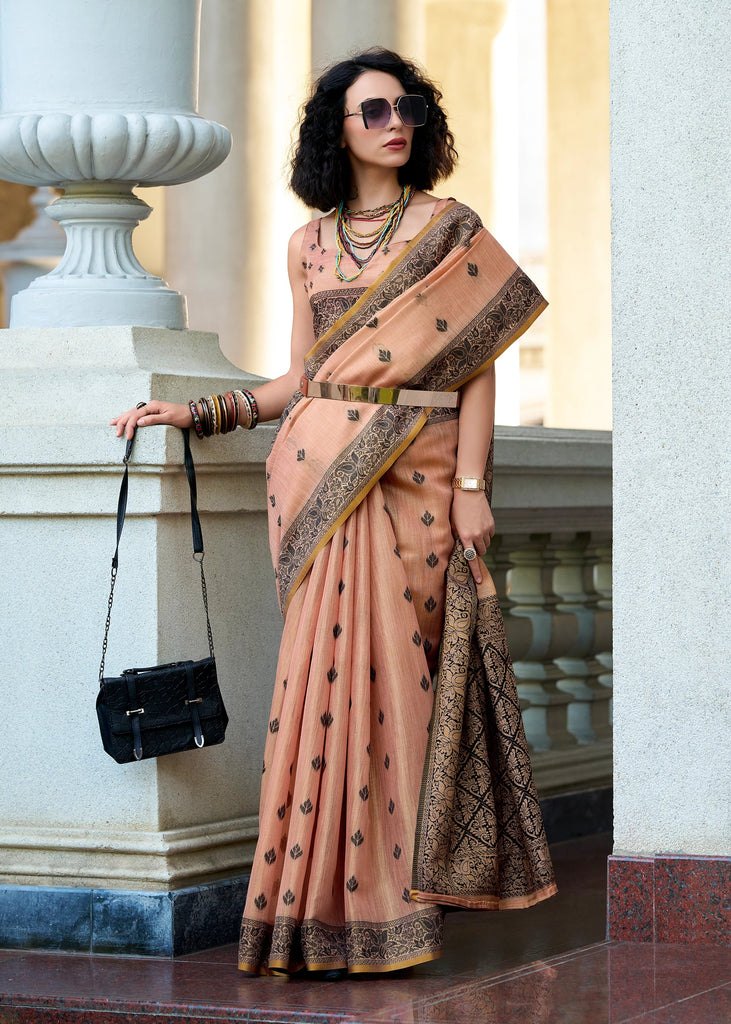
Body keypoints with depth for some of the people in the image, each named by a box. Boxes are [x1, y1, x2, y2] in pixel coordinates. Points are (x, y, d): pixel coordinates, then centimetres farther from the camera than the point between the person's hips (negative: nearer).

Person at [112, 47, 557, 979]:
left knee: (387, 665, -7)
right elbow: (302, 377, 15)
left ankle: (383, 890, 0)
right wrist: (196, 413, 7)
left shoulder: (448, 228, 5)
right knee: (335, 664, -4)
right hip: (323, 472, 2)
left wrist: (471, 485, -6)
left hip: (416, 475, -2)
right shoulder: (309, 246, 13)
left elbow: (477, 364, 1)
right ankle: (328, 897, 1)